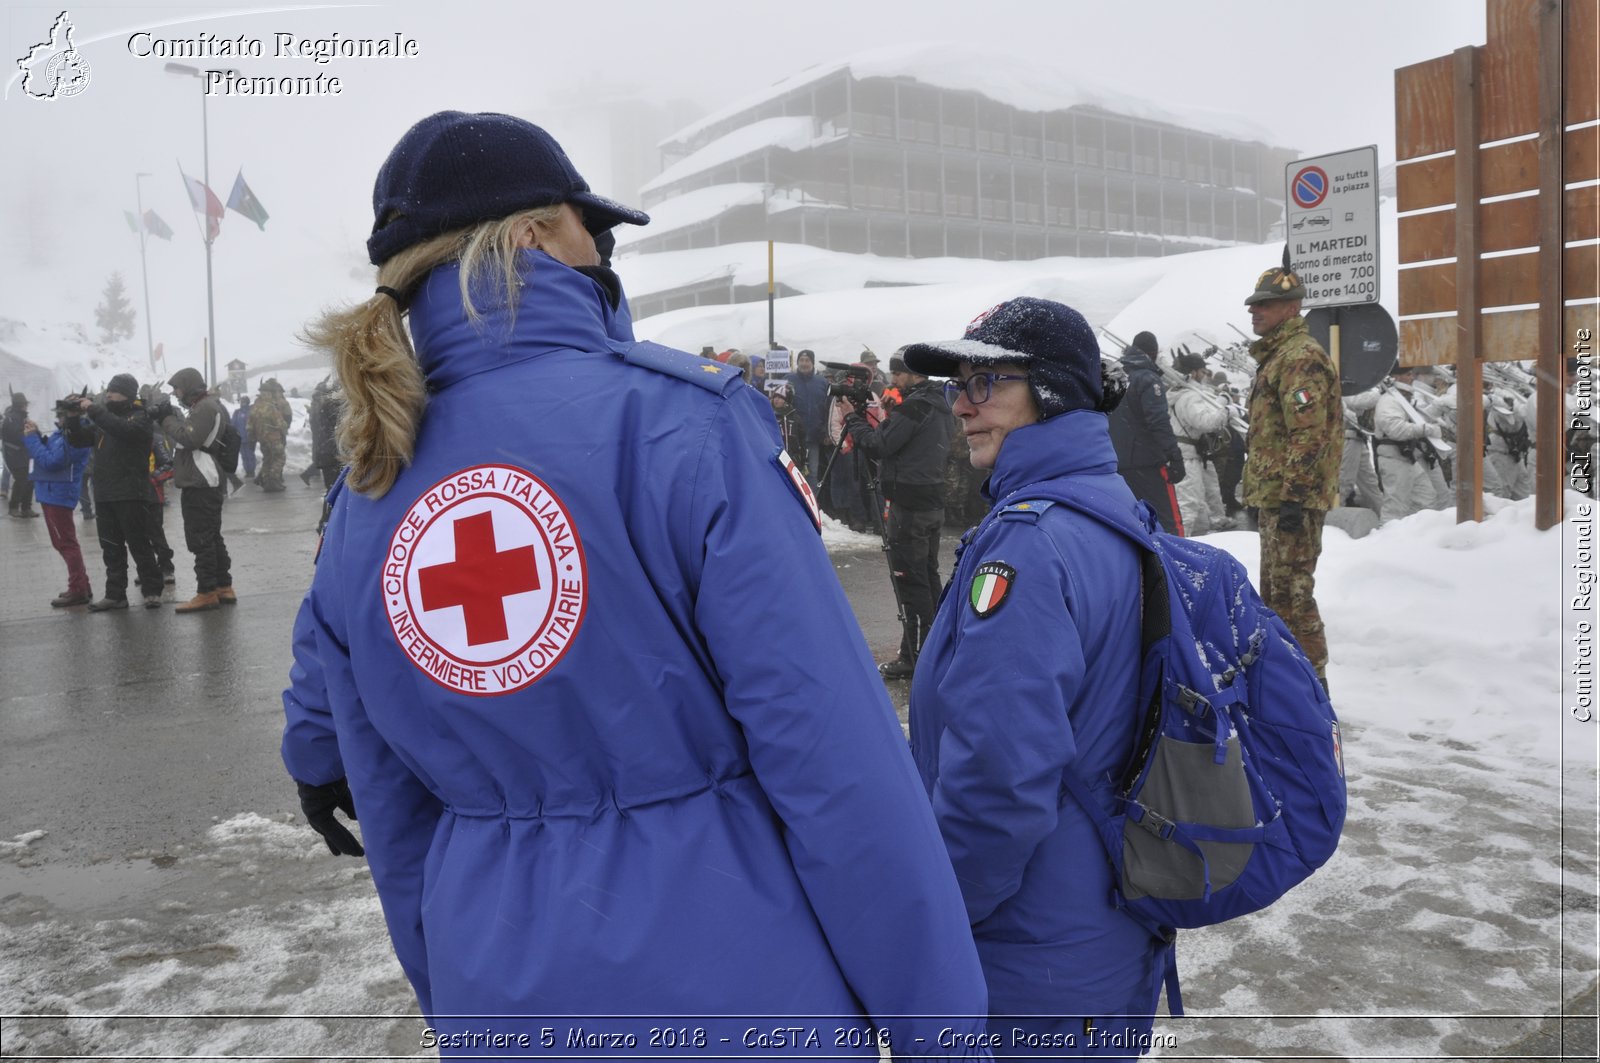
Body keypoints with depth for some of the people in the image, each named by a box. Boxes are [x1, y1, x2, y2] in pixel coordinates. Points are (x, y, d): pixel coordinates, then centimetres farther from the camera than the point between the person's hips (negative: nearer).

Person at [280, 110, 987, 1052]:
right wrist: (941, 1021, -9)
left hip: (503, 997, 5)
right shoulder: (679, 420, -17)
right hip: (729, 979, -4)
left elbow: (397, 817, 8)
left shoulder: (362, 501, 0)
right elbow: (835, 755, -19)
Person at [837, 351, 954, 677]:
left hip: (909, 506, -10)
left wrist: (852, 417, -5)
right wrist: (875, 418, 8)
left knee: (909, 580, -5)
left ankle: (915, 656, 0)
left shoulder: (915, 406, -17)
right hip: (933, 502, 10)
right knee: (928, 575, 16)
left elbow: (878, 447, -16)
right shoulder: (939, 405, 13)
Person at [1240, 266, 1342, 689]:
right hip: (1274, 496, 11)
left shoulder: (1301, 357, -13)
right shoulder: (1275, 356, 20)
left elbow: (1308, 434, -21)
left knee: (1292, 594, -9)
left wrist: (1293, 496, -25)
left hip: (1291, 498, -11)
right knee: (1274, 592, 18)